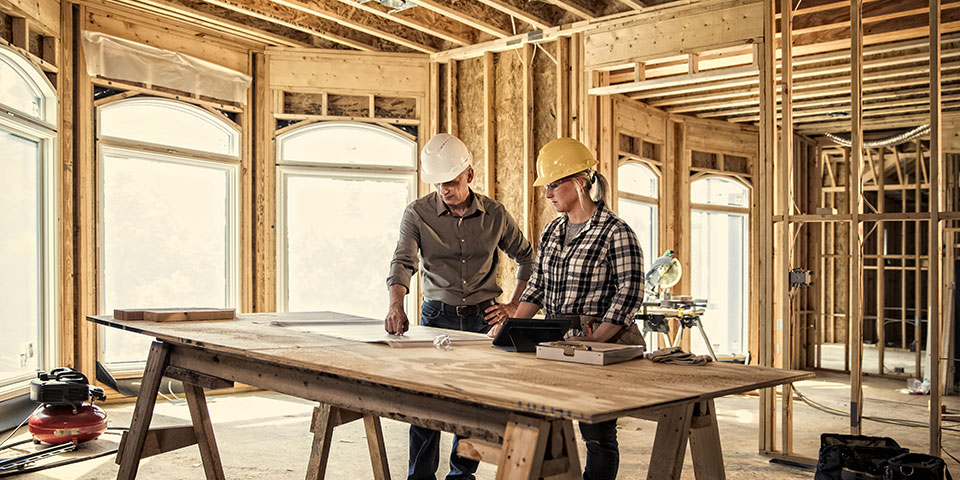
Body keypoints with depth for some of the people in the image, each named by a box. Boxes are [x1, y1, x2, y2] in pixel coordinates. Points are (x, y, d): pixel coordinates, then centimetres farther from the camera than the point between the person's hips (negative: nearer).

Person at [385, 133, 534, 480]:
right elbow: (403, 261, -18)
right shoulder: (418, 213, -5)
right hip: (437, 316, -1)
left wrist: (514, 305, 4)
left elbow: (527, 257, 12)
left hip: (483, 317, 1)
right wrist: (396, 307, -36)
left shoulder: (495, 214, 0)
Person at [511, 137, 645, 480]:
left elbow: (629, 295, -15)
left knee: (598, 434, 1)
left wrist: (592, 340, -22)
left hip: (602, 343, -6)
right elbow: (537, 285, 16)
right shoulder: (552, 232, 12)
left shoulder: (615, 233, -11)